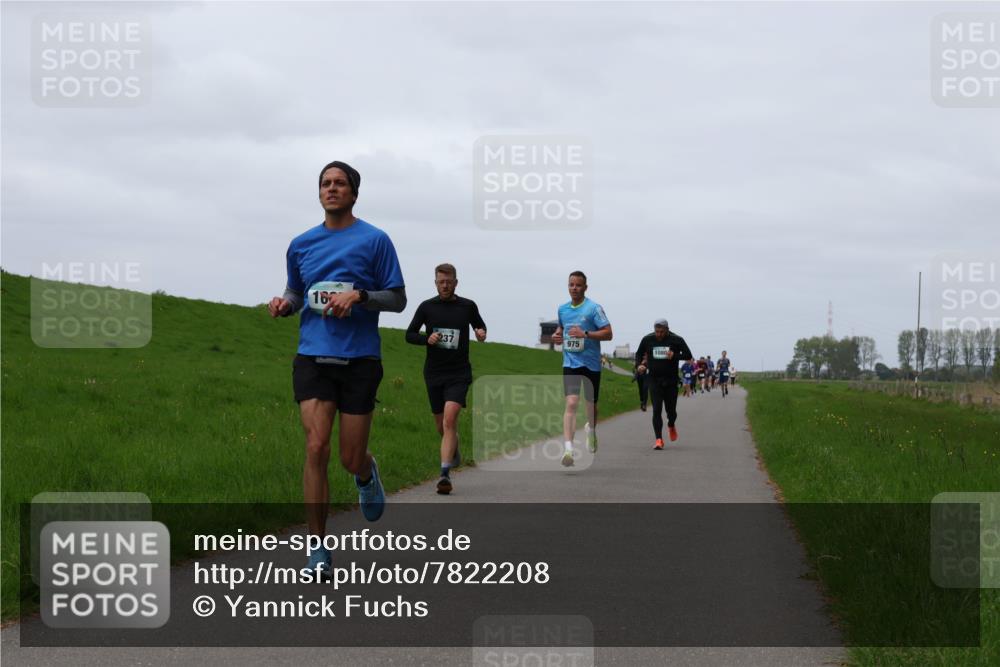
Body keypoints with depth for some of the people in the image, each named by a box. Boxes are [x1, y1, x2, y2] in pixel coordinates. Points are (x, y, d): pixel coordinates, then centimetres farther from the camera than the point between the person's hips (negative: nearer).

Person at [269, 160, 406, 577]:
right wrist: (284, 304, 0)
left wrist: (359, 295, -16)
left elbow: (397, 299, 1)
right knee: (316, 448, -12)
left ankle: (367, 474, 42)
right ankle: (318, 549, -5)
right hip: (312, 357, 2)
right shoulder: (301, 244, 11)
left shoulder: (374, 240, 1)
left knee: (350, 459, 1)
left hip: (360, 359, -2)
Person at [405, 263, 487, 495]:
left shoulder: (468, 306, 3)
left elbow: (480, 326, 20)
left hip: (459, 373, -2)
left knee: (450, 418, -20)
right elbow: (409, 335, 7)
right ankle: (454, 450, 44)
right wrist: (427, 339, -13)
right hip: (434, 373, 2)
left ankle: (445, 473, -25)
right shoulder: (427, 307, 3)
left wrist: (481, 333, -4)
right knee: (441, 426, 10)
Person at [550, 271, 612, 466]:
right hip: (570, 362, 2)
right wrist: (557, 335, 5)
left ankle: (591, 430, 47)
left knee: (591, 403, 13)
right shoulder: (563, 309, 8)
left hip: (591, 363, -2)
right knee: (571, 403, -15)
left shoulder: (593, 308, -7)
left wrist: (585, 334, -22)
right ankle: (568, 448, -24)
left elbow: (608, 333, -11)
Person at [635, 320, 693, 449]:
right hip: (654, 380, 0)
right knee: (656, 410, -10)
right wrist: (640, 365, -5)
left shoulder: (676, 340, -4)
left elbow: (688, 355, -1)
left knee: (671, 410, 8)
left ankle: (671, 426, 43)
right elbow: (639, 354, 15)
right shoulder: (647, 340, 0)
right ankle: (658, 439, -8)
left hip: (671, 380, 0)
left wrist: (674, 356, -19)